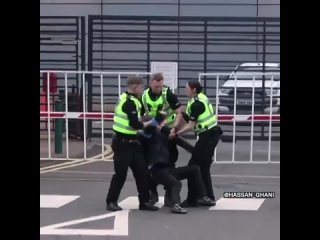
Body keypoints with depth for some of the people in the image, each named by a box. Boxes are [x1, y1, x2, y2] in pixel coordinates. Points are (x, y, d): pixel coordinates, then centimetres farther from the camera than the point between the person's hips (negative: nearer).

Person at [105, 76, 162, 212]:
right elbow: (135, 124, -22)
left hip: (131, 142, 10)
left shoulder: (126, 99, 12)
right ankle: (111, 202, 11)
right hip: (123, 143, -10)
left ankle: (144, 201, 15)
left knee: (142, 171, 9)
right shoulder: (130, 102, -18)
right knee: (121, 173, -2)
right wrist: (150, 123, -9)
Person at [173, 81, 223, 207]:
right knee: (204, 167, 17)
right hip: (212, 133, 10)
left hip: (207, 136, -10)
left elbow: (191, 126, -19)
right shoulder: (201, 98, 10)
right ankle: (209, 197, 22)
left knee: (193, 166, -3)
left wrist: (176, 134, -15)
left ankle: (192, 199, 1)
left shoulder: (196, 103, -17)